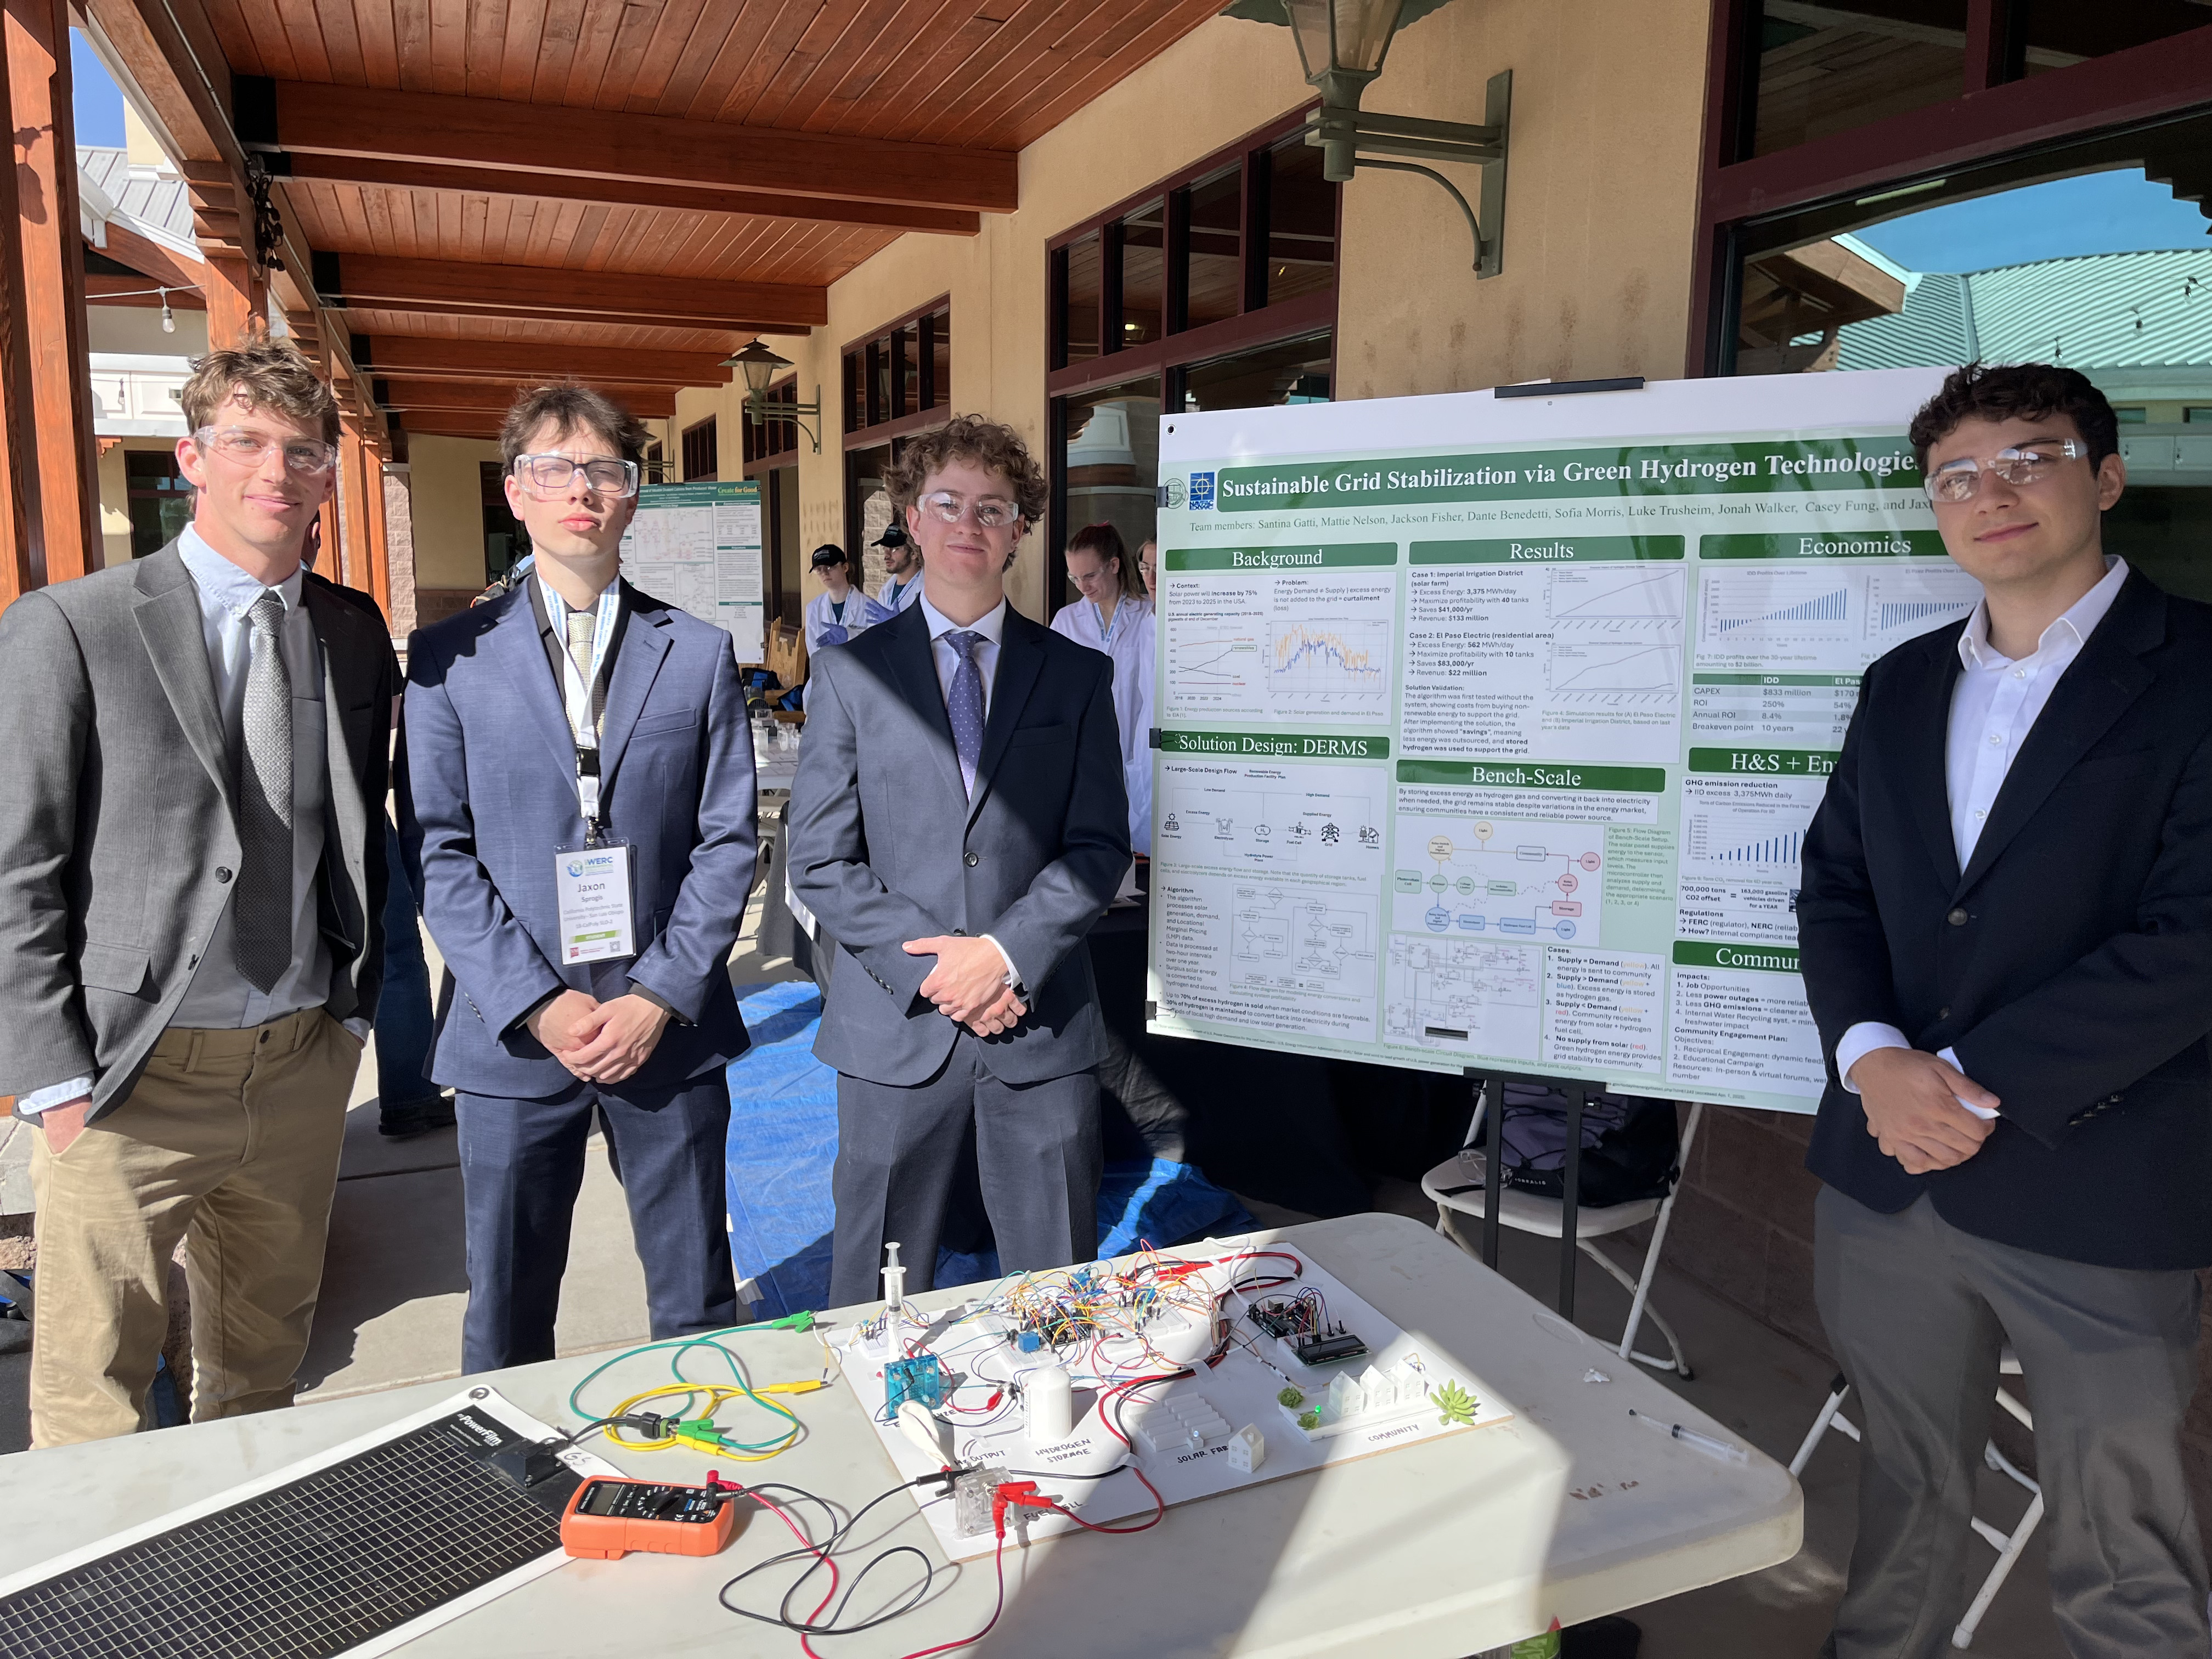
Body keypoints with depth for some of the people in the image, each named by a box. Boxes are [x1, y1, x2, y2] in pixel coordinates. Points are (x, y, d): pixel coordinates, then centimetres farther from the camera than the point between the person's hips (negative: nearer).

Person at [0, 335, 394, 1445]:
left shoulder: (355, 640, 6)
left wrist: (353, 1009, 7)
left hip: (302, 1070, 4)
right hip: (130, 1080, -4)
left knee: (262, 1374, 19)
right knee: (92, 1404, 6)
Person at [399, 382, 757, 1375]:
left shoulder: (699, 654, 5)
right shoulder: (450, 658, 3)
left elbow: (728, 840, 1)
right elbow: (435, 853, -2)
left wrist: (659, 998, -9)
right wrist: (536, 1004, -11)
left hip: (670, 1030, 1)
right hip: (512, 1034, 0)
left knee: (696, 1305, 11)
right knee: (507, 1315, 12)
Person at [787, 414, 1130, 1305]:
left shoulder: (1077, 675, 7)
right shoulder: (849, 673, 4)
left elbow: (1100, 847, 1)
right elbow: (820, 862, -1)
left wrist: (1006, 953, -13)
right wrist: (930, 970, -11)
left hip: (1045, 1028, 1)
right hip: (896, 1030, 0)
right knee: (880, 1300, 10)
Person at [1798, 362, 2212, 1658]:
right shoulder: (1901, 685, 11)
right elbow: (1835, 887, 9)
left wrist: (1975, 1084, -17)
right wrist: (1872, 1056, -9)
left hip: (2098, 1196, -4)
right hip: (1888, 1180, 5)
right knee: (1908, 1486, 22)